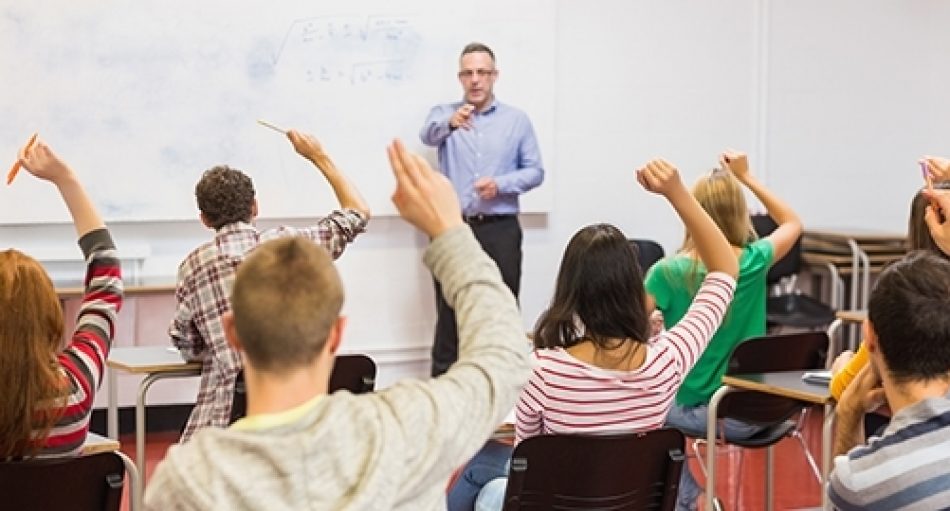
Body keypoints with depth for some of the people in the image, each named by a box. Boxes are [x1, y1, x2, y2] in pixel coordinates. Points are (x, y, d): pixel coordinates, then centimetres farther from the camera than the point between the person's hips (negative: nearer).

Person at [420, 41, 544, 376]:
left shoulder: (517, 120, 7)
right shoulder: (444, 113, 6)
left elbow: (535, 171, 5)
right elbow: (428, 135, -18)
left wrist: (501, 184, -15)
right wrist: (450, 122, -42)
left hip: (500, 230, 0)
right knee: (449, 312, 3)